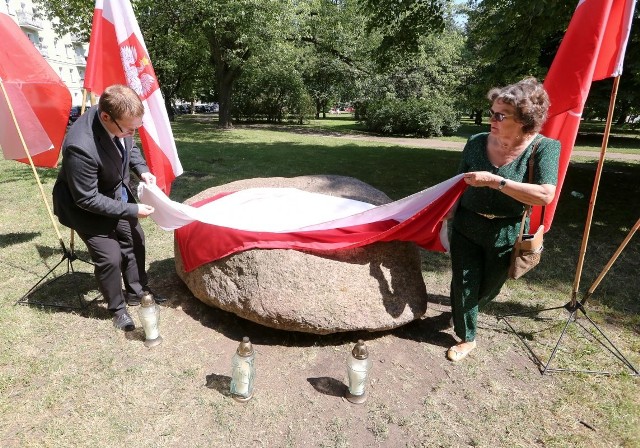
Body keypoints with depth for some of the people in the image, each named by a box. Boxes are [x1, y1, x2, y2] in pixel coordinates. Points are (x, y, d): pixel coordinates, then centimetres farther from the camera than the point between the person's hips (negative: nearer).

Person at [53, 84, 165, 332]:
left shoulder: (120, 120, -18)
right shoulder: (81, 146, -39)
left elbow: (130, 147, 6)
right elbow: (88, 199, -29)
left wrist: (141, 169, -11)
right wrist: (132, 210, -26)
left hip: (117, 194, 8)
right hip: (85, 205, -7)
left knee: (135, 239, 14)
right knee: (111, 256, -6)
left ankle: (136, 292, 36)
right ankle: (117, 309, 20)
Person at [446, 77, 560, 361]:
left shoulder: (544, 148, -15)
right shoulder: (476, 143, -7)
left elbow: (545, 196, -27)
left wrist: (494, 181, -32)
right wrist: (451, 220, 8)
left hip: (506, 235, -1)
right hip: (466, 229, 2)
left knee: (488, 289, 20)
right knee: (462, 286, 8)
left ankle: (463, 312, 52)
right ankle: (467, 338, 32)